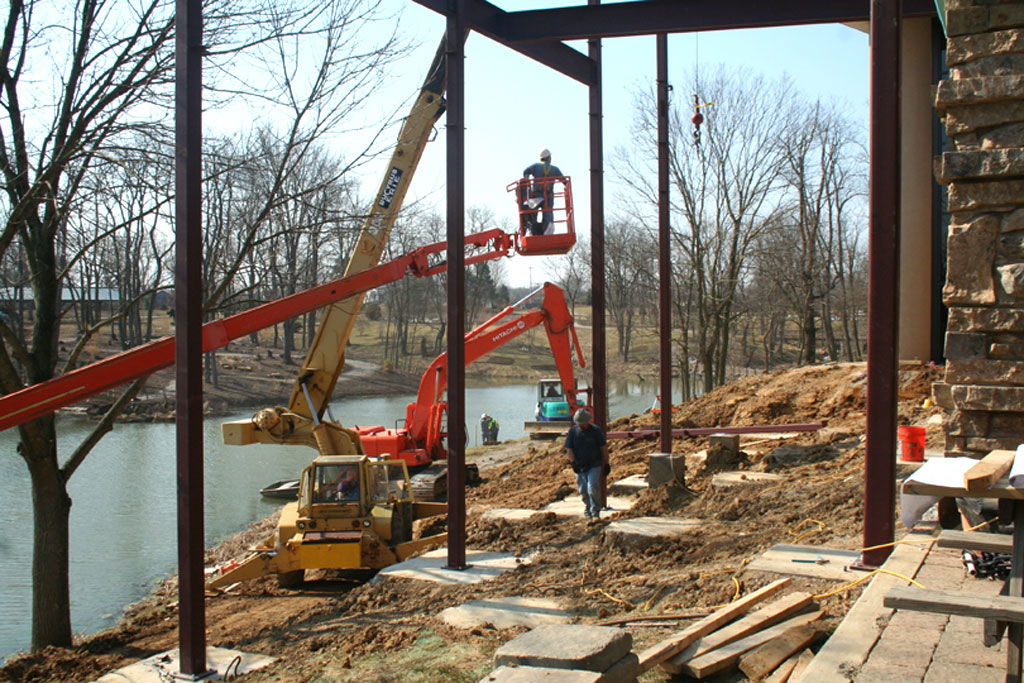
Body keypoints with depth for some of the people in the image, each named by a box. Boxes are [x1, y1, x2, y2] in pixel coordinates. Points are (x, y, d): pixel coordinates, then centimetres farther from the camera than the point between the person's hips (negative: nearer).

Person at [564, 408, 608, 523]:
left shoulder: (596, 430, -3)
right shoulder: (573, 431, 2)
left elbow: (604, 447, 2)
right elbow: (568, 448, 2)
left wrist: (606, 463, 2)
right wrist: (573, 462, -10)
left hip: (594, 465, -3)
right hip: (580, 466, 3)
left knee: (593, 487, -17)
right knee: (583, 491, 8)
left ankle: (595, 513, -10)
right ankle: (588, 513, 26)